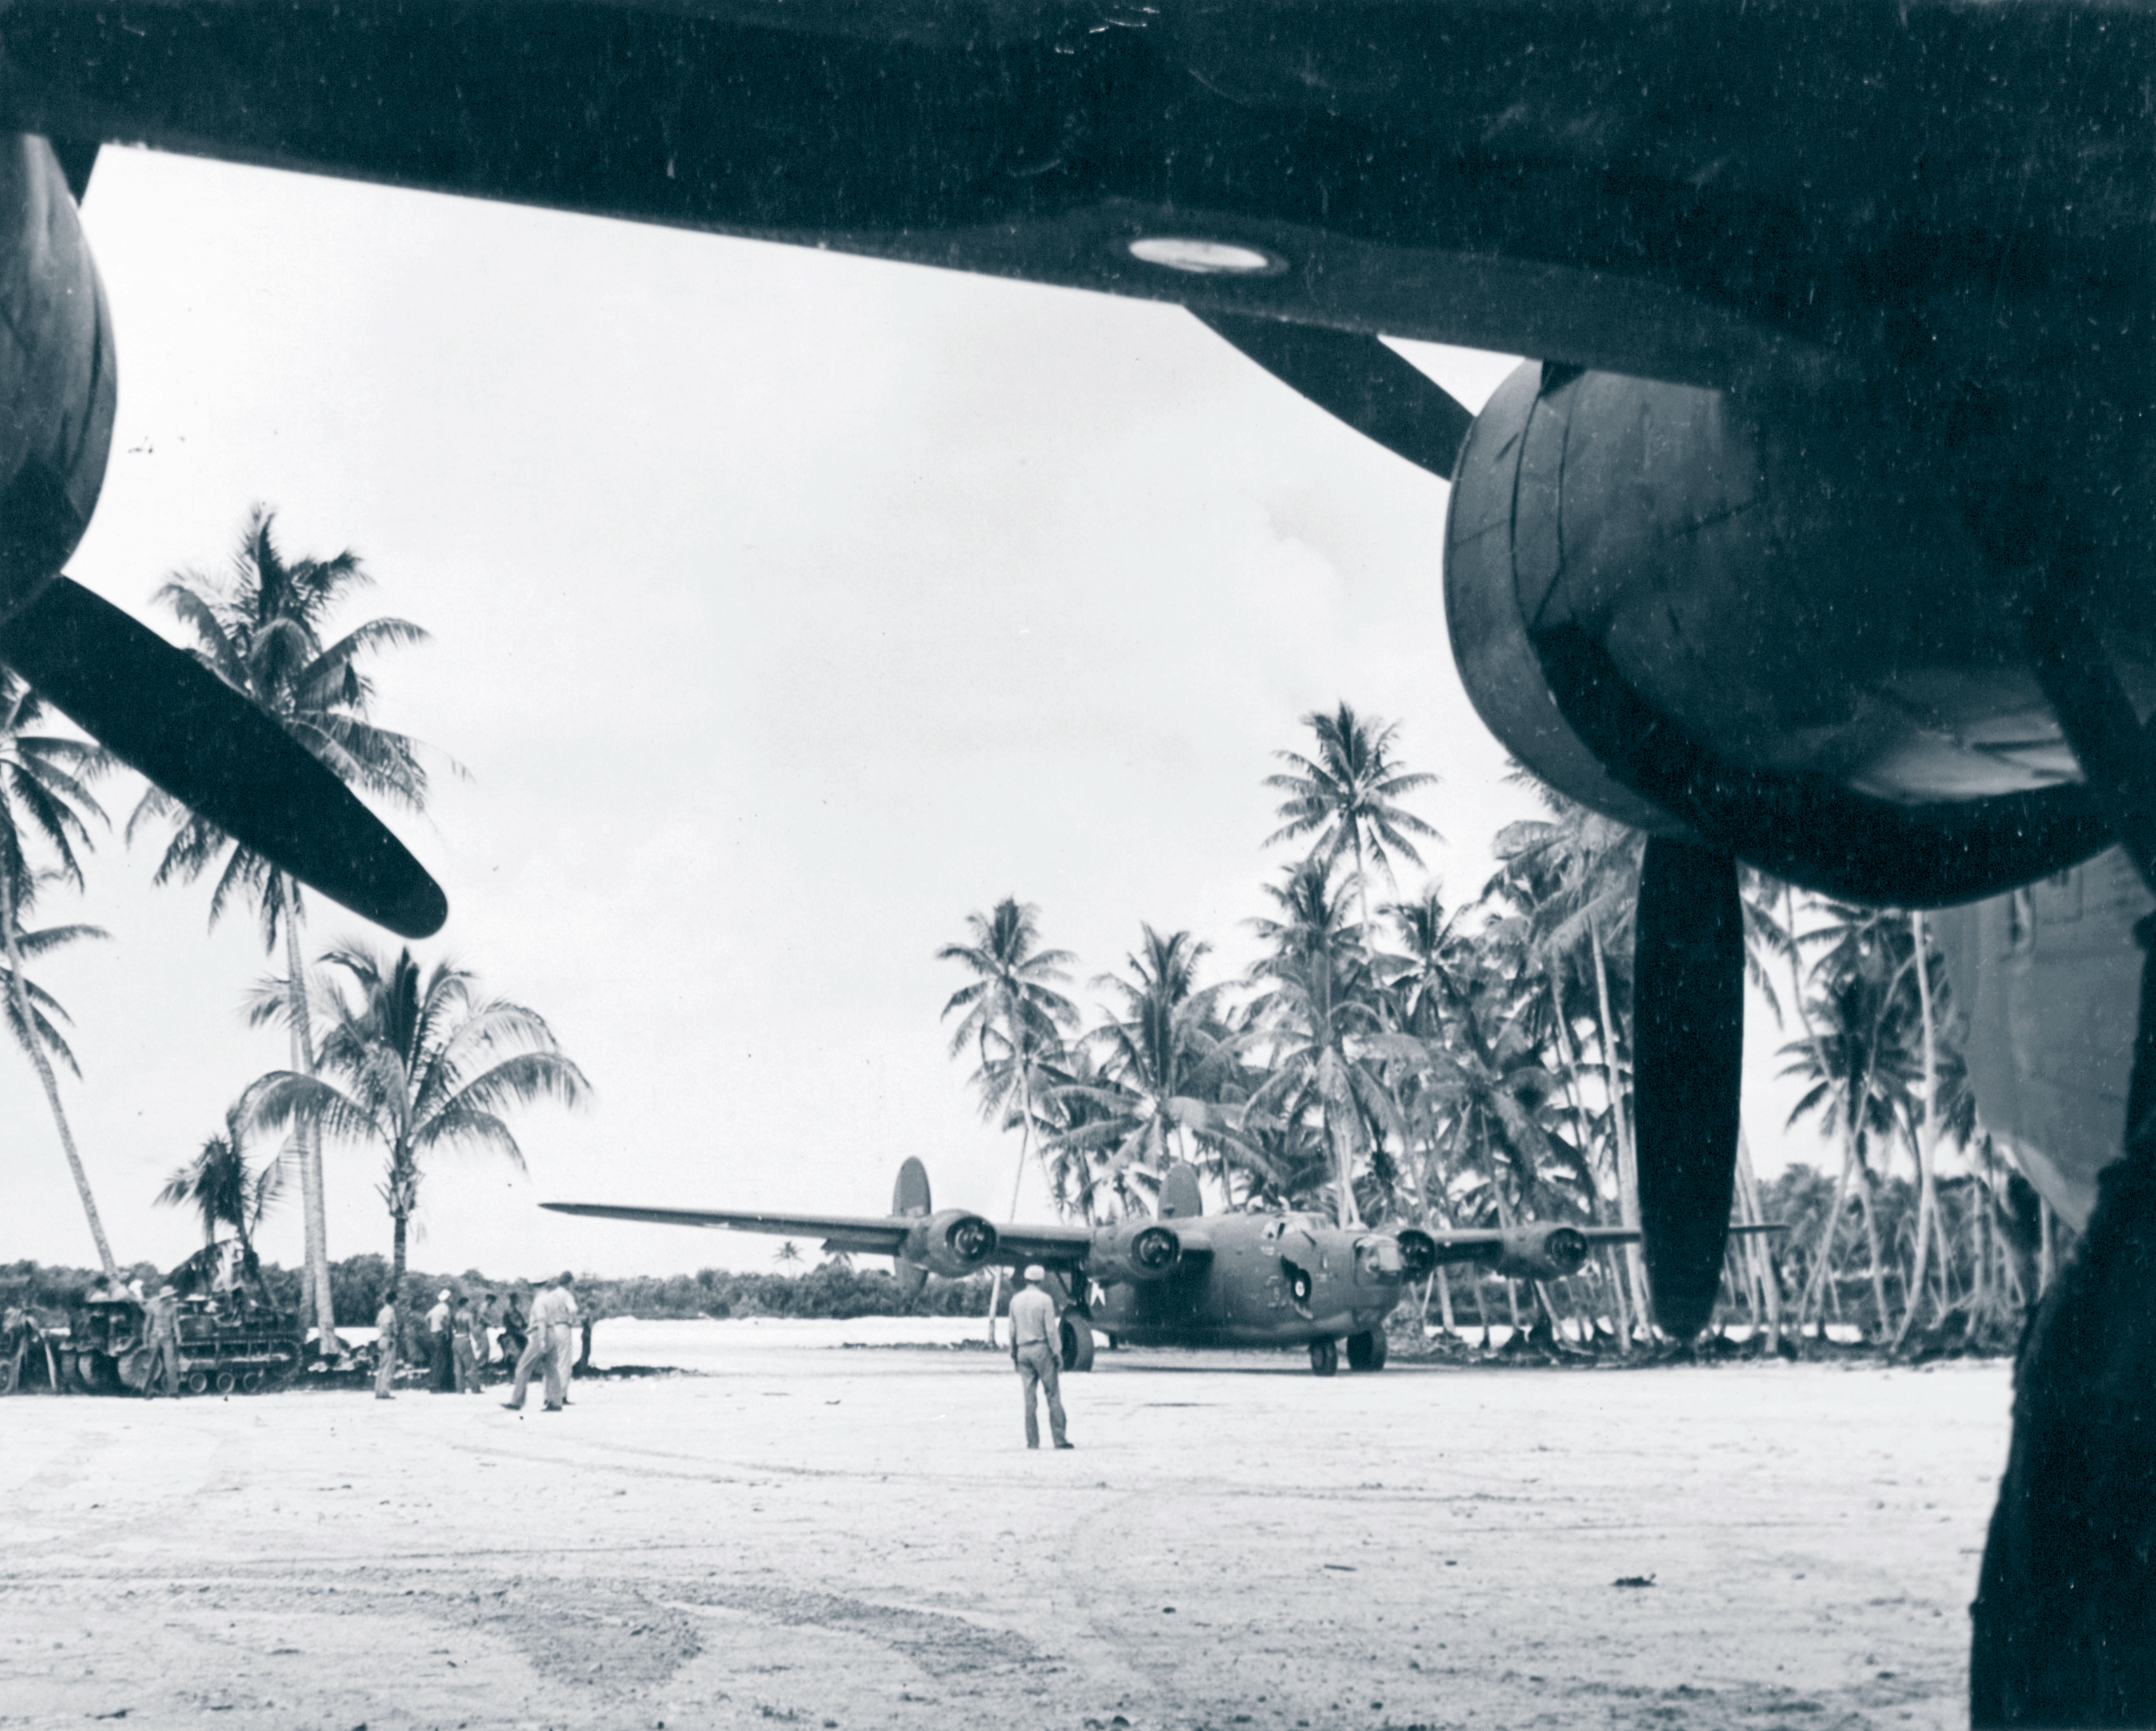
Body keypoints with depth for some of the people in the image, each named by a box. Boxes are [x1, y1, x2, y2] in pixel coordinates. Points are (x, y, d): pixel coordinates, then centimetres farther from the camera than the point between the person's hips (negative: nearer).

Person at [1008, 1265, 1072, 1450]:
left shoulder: (1016, 1300, 7)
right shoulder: (1045, 1300, -7)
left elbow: (1012, 1330, 11)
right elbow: (1051, 1330, -9)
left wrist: (1013, 1352, 18)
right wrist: (1058, 1353, -5)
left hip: (1023, 1351, 5)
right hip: (1042, 1350, -5)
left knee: (1029, 1398, 5)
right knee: (1053, 1395, 0)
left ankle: (1032, 1440, 3)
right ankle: (1059, 1438, -3)